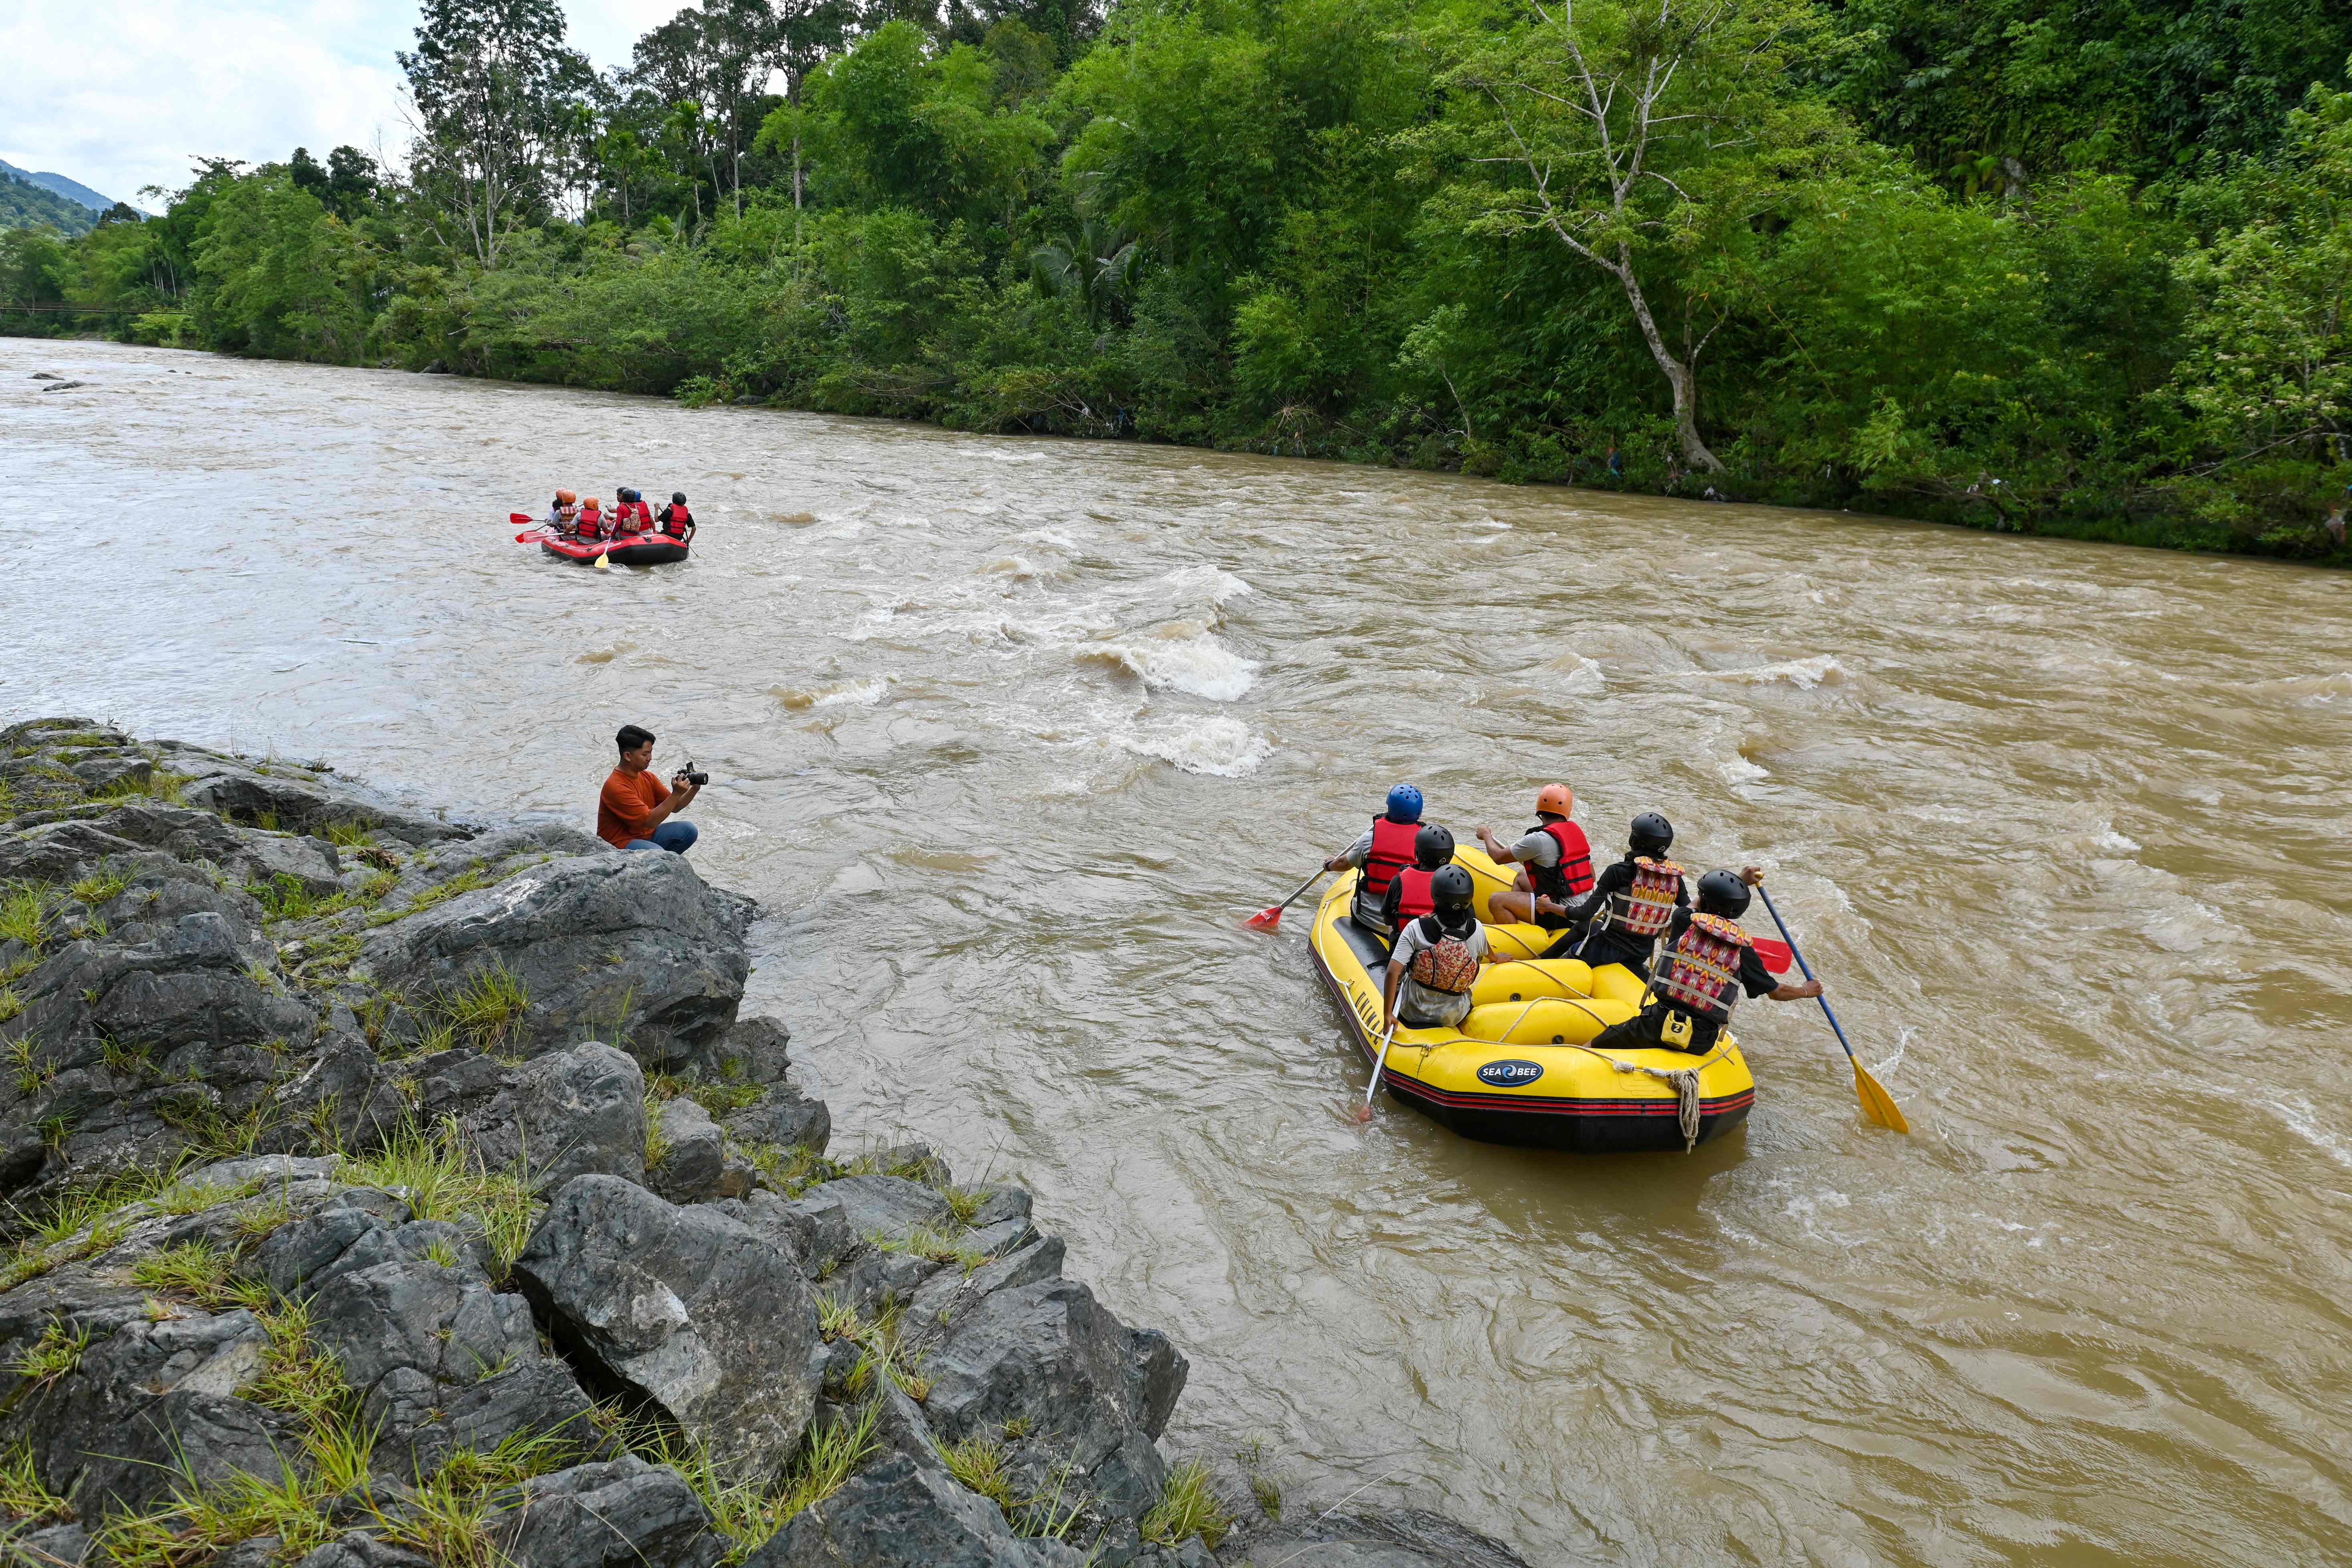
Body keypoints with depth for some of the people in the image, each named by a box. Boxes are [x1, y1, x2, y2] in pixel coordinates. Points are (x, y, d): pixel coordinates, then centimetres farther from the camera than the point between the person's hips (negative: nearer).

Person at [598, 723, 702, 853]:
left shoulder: (648, 777, 3)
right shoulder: (616, 787, -24)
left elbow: (674, 807, 7)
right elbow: (650, 821, -26)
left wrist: (694, 790, -11)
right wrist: (677, 794, -30)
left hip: (647, 835, 9)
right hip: (620, 844, -9)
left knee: (688, 830, -6)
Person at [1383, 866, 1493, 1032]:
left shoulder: (1415, 928, -20)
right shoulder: (1476, 929, -11)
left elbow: (1393, 972, -24)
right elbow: (1487, 953, 13)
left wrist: (1387, 1015, -16)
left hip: (1413, 1012, -2)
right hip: (1454, 1018, 3)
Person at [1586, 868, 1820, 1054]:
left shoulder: (1684, 921, 3)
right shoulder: (1743, 950, 4)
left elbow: (1701, 909, 29)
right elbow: (1777, 992, 16)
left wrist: (1741, 881, 42)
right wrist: (1806, 992, 38)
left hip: (1657, 1024, -1)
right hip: (1700, 1042, 1)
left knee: (1597, 1046, 5)